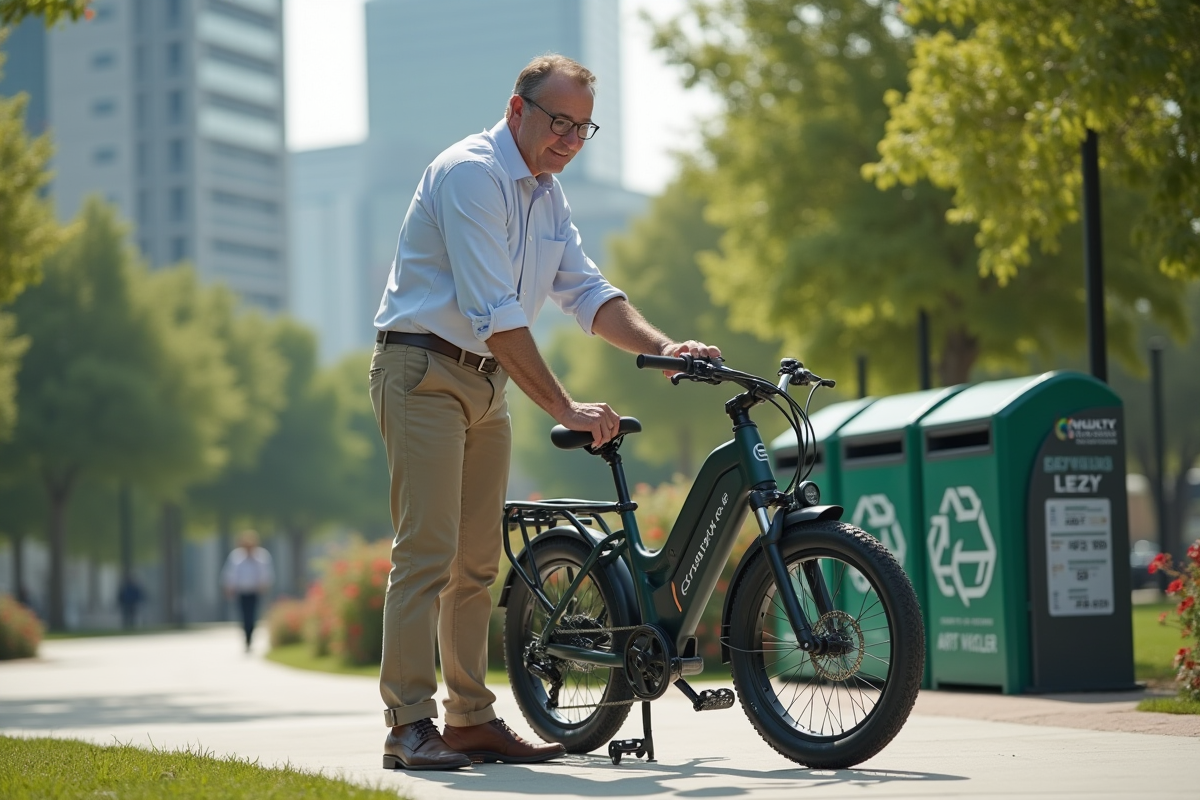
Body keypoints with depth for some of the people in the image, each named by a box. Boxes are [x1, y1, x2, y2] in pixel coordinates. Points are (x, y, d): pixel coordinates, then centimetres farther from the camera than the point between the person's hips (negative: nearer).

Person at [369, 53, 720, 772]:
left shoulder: (547, 194, 13)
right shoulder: (472, 174, -17)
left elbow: (587, 292, 13)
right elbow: (495, 314, -24)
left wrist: (662, 346, -4)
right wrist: (563, 407, -26)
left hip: (488, 383, 9)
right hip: (426, 373, -9)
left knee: (478, 562, 9)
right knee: (427, 551, -13)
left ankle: (472, 720, 14)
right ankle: (409, 726, -12)